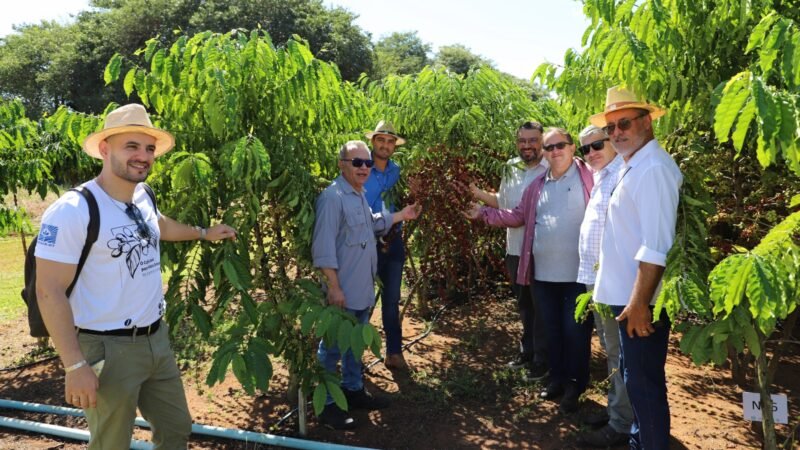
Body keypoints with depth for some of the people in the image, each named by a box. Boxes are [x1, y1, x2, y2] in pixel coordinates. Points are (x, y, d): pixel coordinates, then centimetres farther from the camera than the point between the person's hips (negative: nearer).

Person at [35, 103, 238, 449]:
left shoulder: (143, 196, 4)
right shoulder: (72, 210, -20)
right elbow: (50, 292, -20)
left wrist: (203, 233, 38)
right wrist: (75, 365, -22)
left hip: (157, 339, 8)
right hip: (108, 349, -7)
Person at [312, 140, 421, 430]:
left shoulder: (360, 196, 11)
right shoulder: (333, 197, -20)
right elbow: (324, 247, -24)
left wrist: (400, 216, 26)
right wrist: (333, 287, -25)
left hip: (363, 289, 10)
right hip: (343, 291, -10)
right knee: (333, 348, 3)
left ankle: (353, 390, 36)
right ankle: (327, 405, 15)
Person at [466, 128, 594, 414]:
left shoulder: (589, 178, -4)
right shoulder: (538, 185, 13)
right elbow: (518, 217, 17)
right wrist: (485, 214, 10)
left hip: (579, 273, -5)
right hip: (543, 273, 6)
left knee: (575, 331, 4)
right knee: (551, 329, 16)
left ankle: (574, 386, 20)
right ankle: (557, 378, 33)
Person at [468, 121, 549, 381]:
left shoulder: (551, 170, -13)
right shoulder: (510, 169, 9)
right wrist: (480, 195, 6)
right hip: (515, 250, 7)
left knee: (541, 307, 6)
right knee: (524, 303, 19)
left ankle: (541, 361, 20)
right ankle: (527, 351, 36)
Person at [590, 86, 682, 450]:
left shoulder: (654, 168, -18)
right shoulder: (631, 167, 13)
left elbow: (656, 246, -24)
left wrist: (639, 302, -24)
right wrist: (627, 298, 18)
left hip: (640, 301, -10)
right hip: (625, 296, 10)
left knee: (644, 382, 1)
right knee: (634, 376, 22)